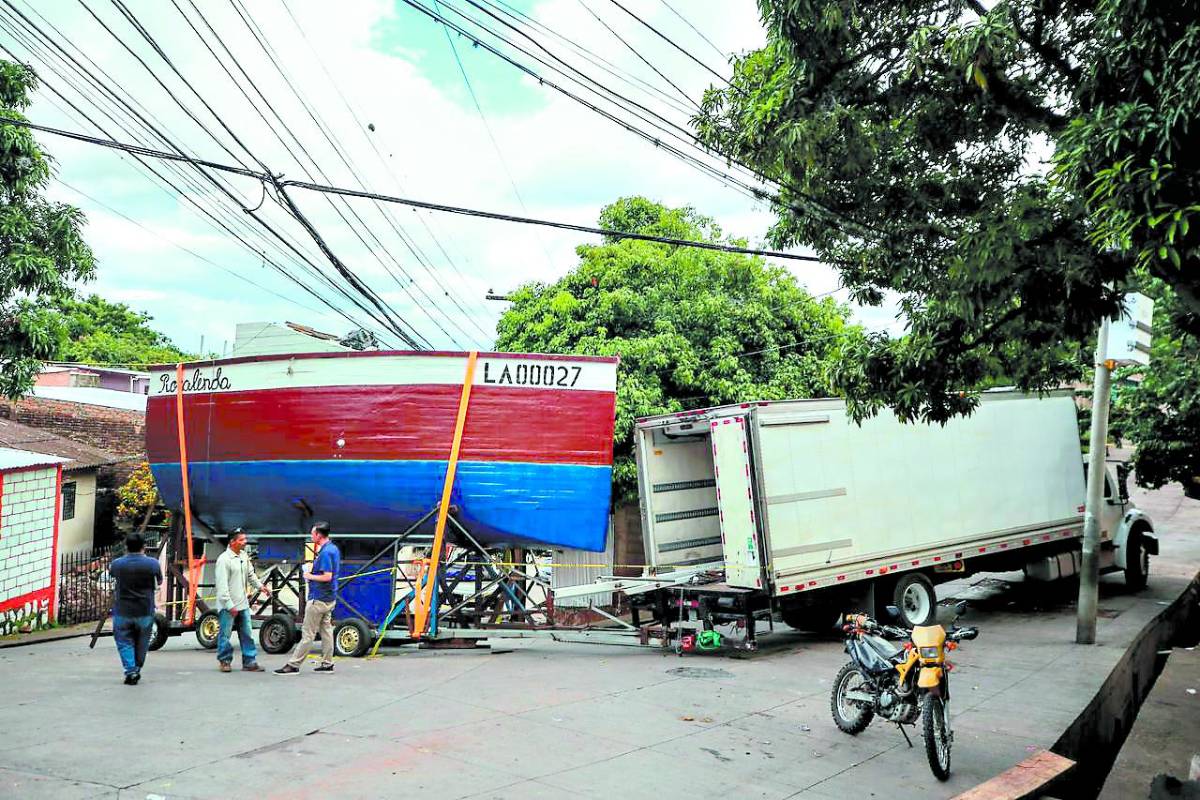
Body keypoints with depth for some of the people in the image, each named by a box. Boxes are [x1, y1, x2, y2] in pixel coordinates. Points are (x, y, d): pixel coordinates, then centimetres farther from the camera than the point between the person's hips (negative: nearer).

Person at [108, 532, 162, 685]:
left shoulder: (117, 564, -7)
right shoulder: (152, 563, -9)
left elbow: (110, 571, 17)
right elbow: (159, 582, 5)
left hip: (122, 611, 0)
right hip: (145, 611, 0)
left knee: (124, 642, 9)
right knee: (141, 643, 16)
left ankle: (130, 671, -4)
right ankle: (137, 670, 26)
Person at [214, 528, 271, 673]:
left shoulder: (244, 556, 10)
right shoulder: (224, 559, -15)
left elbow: (250, 574, 23)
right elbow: (222, 585, -18)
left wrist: (260, 586, 7)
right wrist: (229, 605, -21)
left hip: (243, 604, 7)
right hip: (228, 606, -7)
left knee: (247, 634, 7)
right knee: (225, 634, 4)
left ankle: (249, 662, 12)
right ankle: (224, 661, 19)